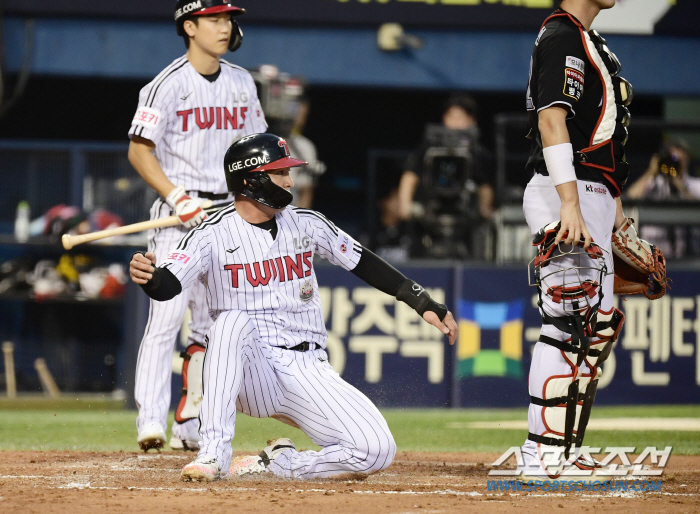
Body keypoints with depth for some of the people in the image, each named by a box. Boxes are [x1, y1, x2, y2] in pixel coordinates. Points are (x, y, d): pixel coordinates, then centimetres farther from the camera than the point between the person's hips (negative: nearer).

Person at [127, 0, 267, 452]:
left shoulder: (242, 83, 11)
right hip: (180, 213, -6)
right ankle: (151, 421, -19)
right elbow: (140, 150, -9)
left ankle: (189, 426, 12)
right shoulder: (169, 85, -8)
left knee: (213, 323, 7)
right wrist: (177, 197, -19)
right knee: (167, 315, -16)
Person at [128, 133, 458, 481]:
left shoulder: (307, 224, 6)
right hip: (250, 375, -3)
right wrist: (148, 276, -44)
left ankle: (278, 464, 0)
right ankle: (213, 453, -33)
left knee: (376, 451, -20)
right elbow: (167, 286, -20)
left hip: (307, 371, 3)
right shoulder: (213, 234, -6)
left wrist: (423, 303, 11)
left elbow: (363, 264, 15)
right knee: (232, 321, -37)